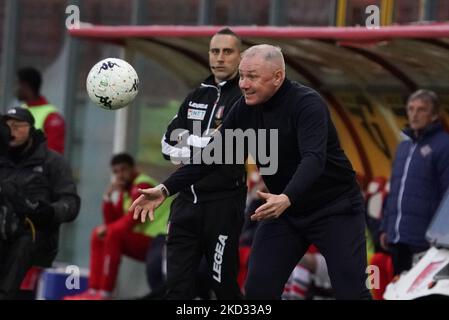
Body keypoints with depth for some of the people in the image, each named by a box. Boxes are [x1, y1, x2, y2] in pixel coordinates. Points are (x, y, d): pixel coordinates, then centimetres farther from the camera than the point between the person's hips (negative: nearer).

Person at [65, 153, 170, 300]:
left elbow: (133, 219, -20)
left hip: (156, 241, -10)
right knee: (98, 235, 10)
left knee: (114, 233, -27)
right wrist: (107, 197, -3)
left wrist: (108, 228, -14)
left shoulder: (143, 185, -12)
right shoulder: (124, 191, 13)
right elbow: (112, 222, 9)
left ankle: (105, 293, -24)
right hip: (140, 240, 10)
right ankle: (94, 290, 1)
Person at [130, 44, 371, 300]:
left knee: (352, 293, -11)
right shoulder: (245, 109, -4)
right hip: (285, 211, 6)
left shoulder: (307, 104, -23)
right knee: (258, 290, -3)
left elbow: (313, 159, -36)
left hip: (335, 209, -6)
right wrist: (166, 189, -9)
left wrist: (287, 199, -54)